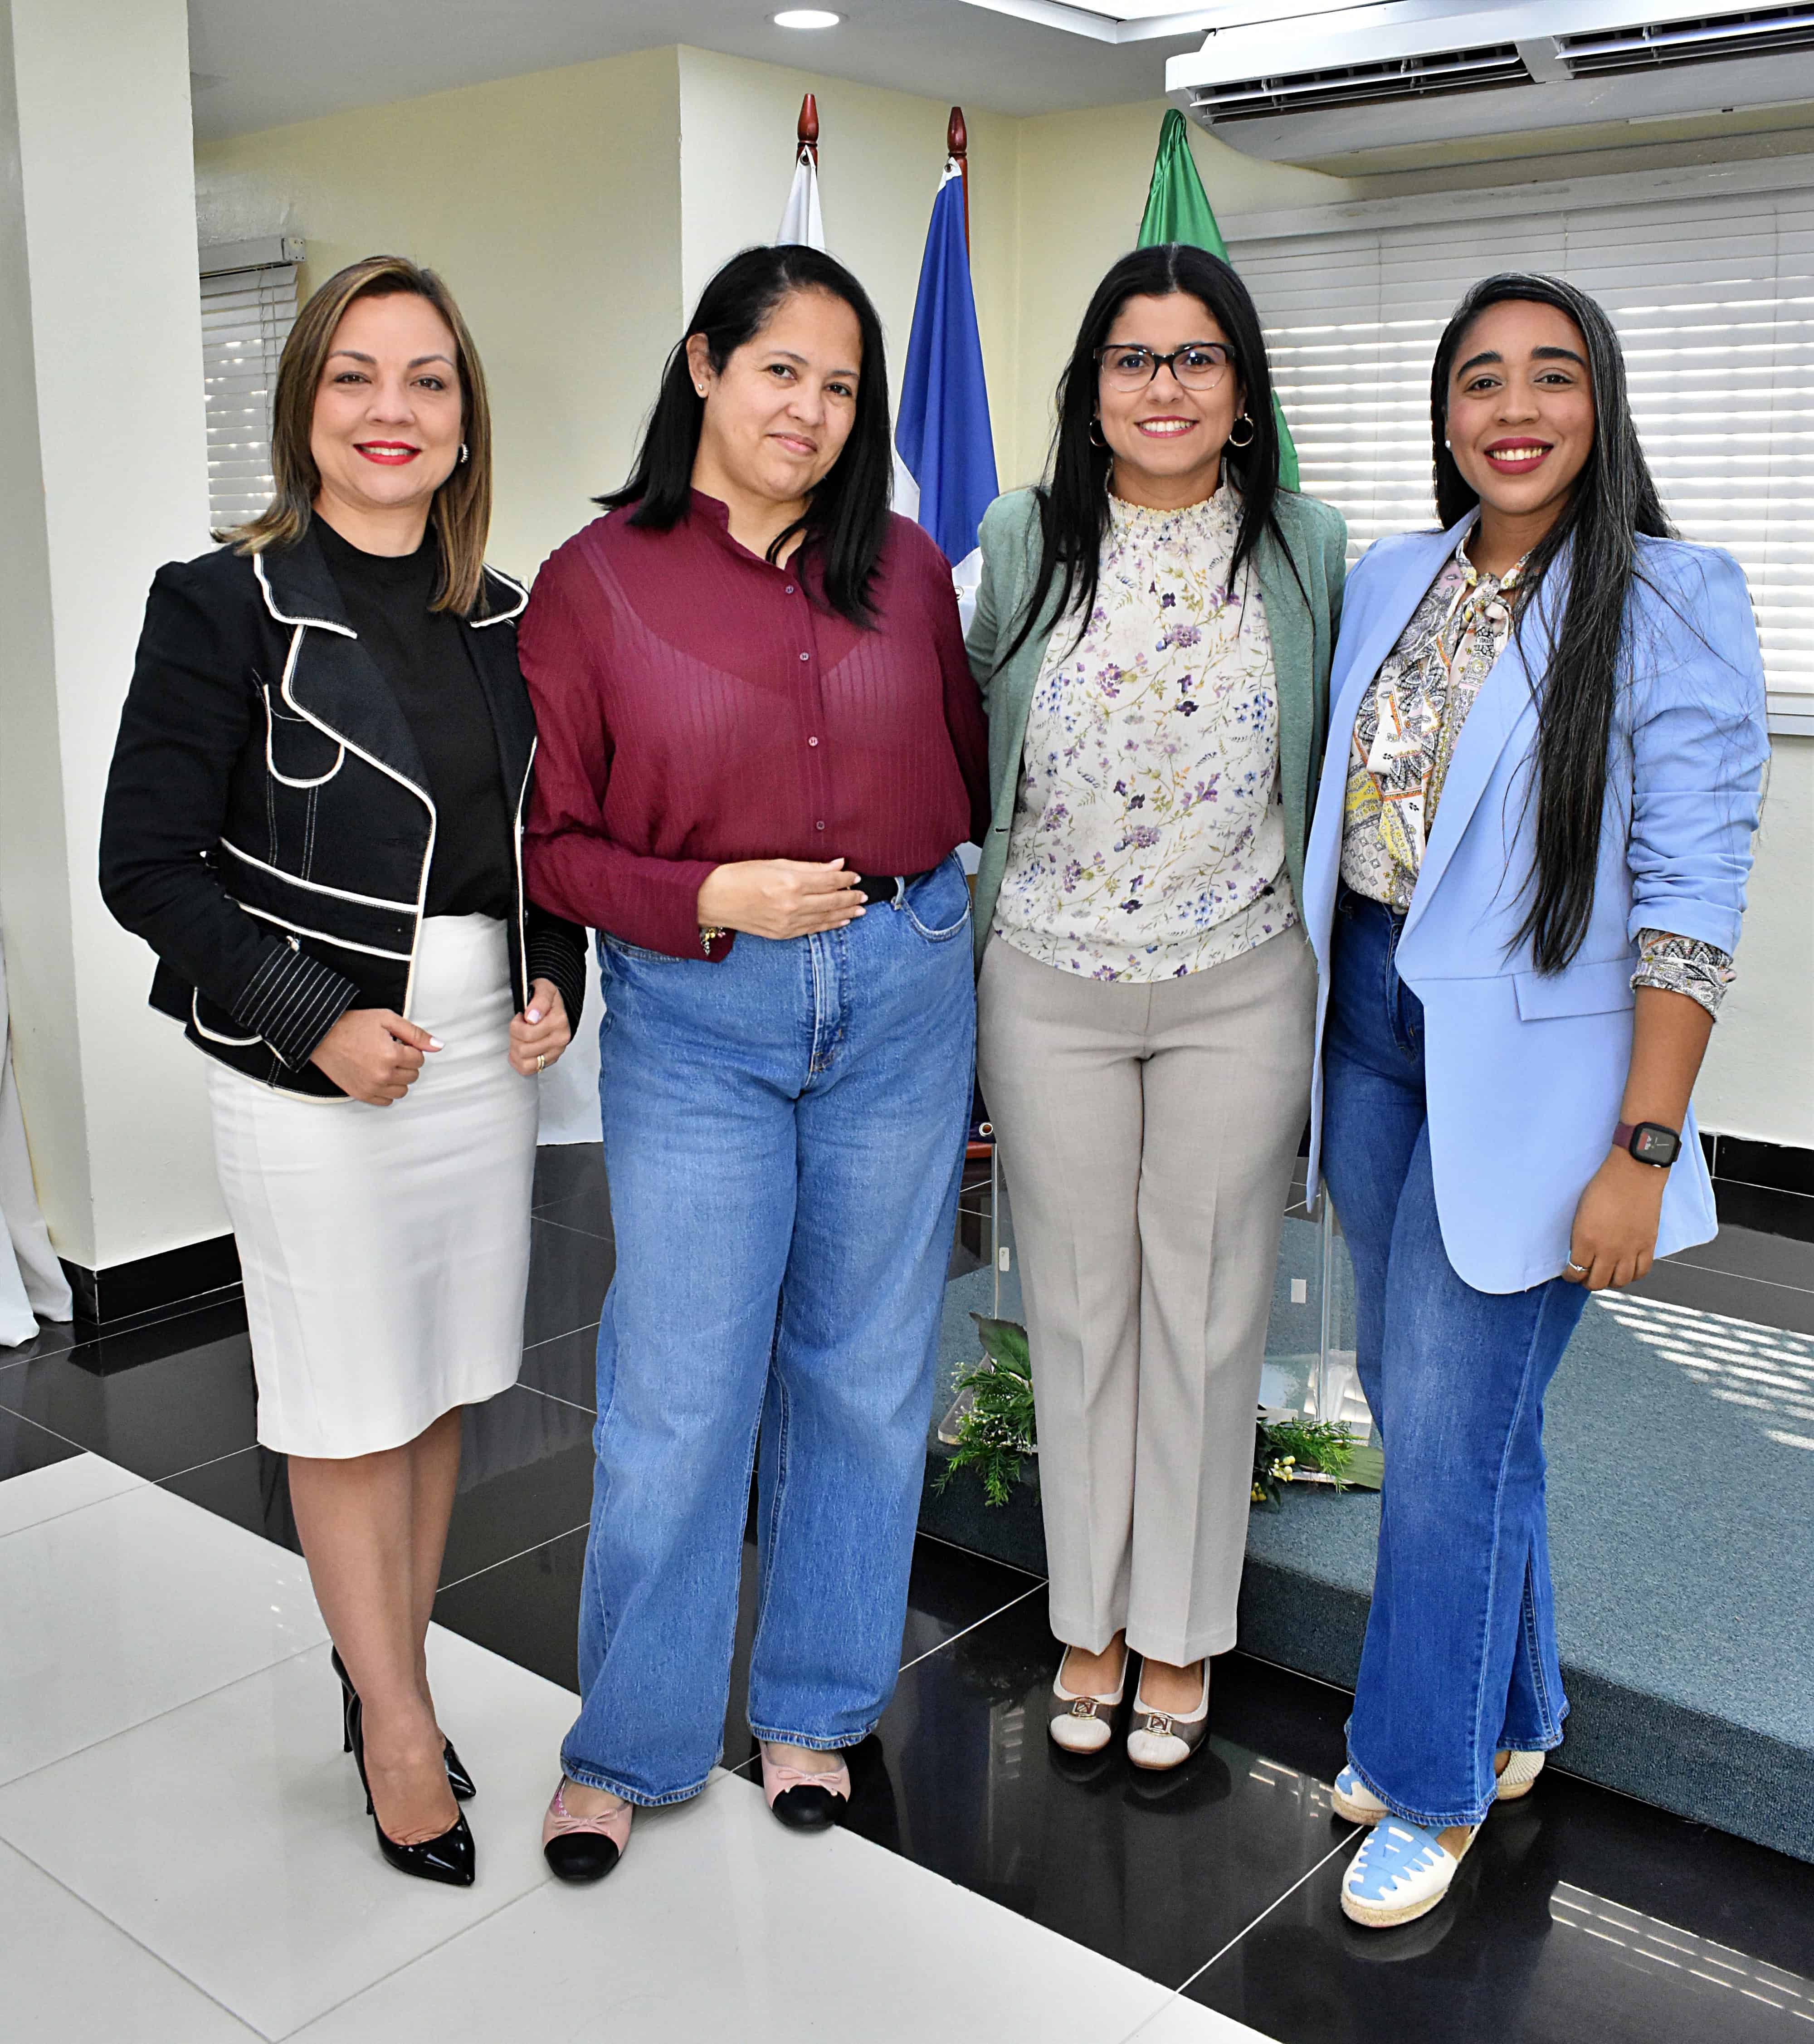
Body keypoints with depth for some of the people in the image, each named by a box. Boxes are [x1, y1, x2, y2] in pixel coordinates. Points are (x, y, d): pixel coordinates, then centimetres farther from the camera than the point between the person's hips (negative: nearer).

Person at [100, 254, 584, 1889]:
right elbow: (147, 865, -10)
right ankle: (397, 1723, 24)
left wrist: (554, 979, -2)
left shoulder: (500, 618, 7)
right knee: (349, 1405, 6)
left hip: (484, 1051, 5)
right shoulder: (226, 607, -9)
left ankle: (387, 1673, 34)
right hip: (309, 1072, -5)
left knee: (442, 1384, 14)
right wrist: (317, 1018, -17)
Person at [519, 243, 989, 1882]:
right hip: (695, 1019, -3)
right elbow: (551, 839, -3)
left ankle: (817, 1705, 32)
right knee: (679, 1389, 2)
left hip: (902, 995, 3)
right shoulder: (595, 582, -3)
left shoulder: (902, 568, 5)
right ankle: (628, 1743, 24)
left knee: (863, 1367, 12)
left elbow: (973, 766, 16)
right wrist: (714, 900, -17)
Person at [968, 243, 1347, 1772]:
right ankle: (1091, 1616, 30)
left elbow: (1333, 768, 6)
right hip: (1050, 982, 1)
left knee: (1206, 1308, 8)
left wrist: (1328, 970, 4)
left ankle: (1182, 1632, 27)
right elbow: (973, 745, 8)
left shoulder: (1308, 548, 0)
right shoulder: (1023, 542, 0)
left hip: (1237, 984, 0)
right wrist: (968, 940, 5)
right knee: (1077, 1302, 11)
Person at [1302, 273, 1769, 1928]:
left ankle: (1434, 1783, 20)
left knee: (1451, 1427, -1)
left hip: (1527, 1062, -6)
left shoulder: (1670, 599, -9)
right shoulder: (1388, 581, 8)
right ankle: (1508, 1716, 36)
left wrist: (1643, 1151, -17)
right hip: (1371, 1027, 6)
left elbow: (1691, 894, -13)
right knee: (1416, 1397, 14)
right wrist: (1321, 1022, 12)